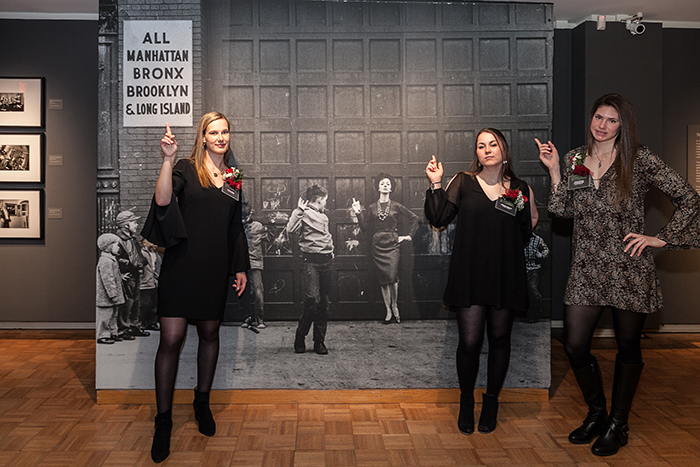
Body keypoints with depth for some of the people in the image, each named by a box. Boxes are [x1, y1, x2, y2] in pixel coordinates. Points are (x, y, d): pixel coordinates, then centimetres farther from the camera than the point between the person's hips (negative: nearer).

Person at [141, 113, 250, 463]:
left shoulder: (233, 178, 13)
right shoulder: (186, 169, -1)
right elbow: (162, 200, -19)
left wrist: (241, 267, 15)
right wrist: (168, 159, -28)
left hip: (215, 269, 4)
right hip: (181, 264, -4)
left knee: (209, 332, 12)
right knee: (171, 339, -5)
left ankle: (202, 402, 31)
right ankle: (164, 420, 6)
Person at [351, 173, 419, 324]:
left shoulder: (396, 206, 3)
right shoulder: (372, 208, 9)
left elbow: (414, 218, 10)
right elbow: (365, 227, 7)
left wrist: (409, 236, 7)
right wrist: (359, 213, -1)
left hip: (392, 245, -2)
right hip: (378, 245, 2)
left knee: (393, 277, -15)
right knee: (383, 279, 3)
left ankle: (394, 306, 6)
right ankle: (388, 310, 10)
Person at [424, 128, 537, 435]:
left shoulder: (520, 189, 9)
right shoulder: (463, 183, 5)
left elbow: (523, 236, 13)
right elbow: (439, 219, -3)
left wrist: (527, 214, -3)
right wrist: (436, 184, -10)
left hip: (505, 276, 2)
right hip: (470, 274, -2)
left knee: (499, 338, 9)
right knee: (469, 341, -3)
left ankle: (491, 401, 29)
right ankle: (466, 401, 21)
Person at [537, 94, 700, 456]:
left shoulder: (640, 160, -4)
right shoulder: (575, 159, 8)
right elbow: (564, 210, 4)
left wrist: (660, 238, -7)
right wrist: (553, 170, -3)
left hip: (629, 267, -3)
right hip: (587, 267, 3)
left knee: (628, 347, 9)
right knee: (574, 346, 0)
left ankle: (617, 426, 26)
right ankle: (596, 413, 26)